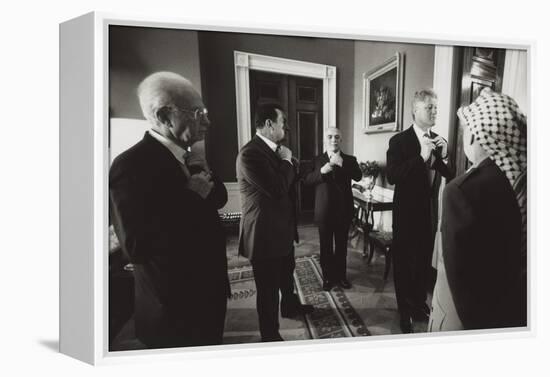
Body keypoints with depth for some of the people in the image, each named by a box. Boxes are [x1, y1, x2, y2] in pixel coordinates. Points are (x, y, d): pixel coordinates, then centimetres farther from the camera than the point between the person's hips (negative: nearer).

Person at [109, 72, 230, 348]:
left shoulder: (187, 156, 4)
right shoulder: (130, 166, -23)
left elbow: (218, 199, 12)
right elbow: (137, 247, -29)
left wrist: (206, 176, -9)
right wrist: (193, 196, -25)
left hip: (208, 292, 8)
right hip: (173, 306, -8)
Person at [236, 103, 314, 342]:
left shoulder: (274, 150, 9)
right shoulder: (250, 154, -23)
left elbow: (291, 181, 16)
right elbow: (278, 189, -28)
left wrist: (288, 162, -1)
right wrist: (286, 161, -14)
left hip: (282, 229, 10)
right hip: (264, 235, -10)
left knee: (286, 273, 30)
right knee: (268, 289, 6)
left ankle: (290, 306, 54)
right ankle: (270, 336, 23)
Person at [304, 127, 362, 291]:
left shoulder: (349, 159, 4)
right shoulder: (317, 160, 5)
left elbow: (358, 176, -13)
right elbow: (307, 180, -5)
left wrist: (342, 164, -25)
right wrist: (321, 171, -21)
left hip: (343, 210, 0)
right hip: (324, 211, 0)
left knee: (341, 245, 12)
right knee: (326, 246, 8)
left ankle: (341, 275, 27)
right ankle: (328, 277, 22)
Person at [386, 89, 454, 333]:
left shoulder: (439, 141, 4)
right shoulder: (399, 141, -11)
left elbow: (451, 176, 2)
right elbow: (392, 176, -21)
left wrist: (444, 155, -15)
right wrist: (421, 157, -26)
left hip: (430, 212, 5)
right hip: (407, 212, -5)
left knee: (425, 260, 17)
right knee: (403, 262, 7)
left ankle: (419, 303, 37)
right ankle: (405, 311, 23)